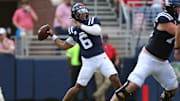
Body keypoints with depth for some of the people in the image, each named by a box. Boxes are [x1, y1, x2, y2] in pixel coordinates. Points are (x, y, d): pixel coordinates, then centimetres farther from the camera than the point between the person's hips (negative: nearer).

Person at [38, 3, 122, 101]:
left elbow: (97, 31, -25)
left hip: (101, 57, -1)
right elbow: (64, 46, 16)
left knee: (115, 79, -17)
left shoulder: (93, 21, -3)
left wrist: (81, 26, -20)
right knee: (78, 87, 2)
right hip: (88, 61, 1)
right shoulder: (74, 31, 5)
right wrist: (53, 36, 14)